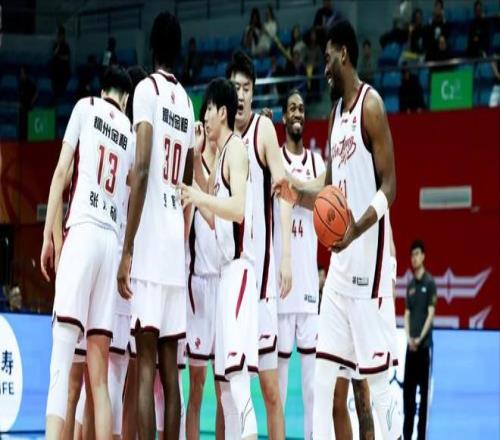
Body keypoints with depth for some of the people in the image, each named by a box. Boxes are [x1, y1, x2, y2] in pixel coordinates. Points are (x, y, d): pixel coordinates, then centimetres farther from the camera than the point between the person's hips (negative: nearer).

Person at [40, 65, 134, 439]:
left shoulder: (86, 107, 9)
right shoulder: (131, 132, 21)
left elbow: (62, 172, 1)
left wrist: (48, 235, 3)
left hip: (83, 232, -4)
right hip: (114, 241, 4)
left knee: (61, 361, -13)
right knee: (100, 375, 6)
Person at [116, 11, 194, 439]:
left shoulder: (147, 89, -4)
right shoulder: (186, 101, 16)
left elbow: (142, 168, -14)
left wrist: (127, 250, -15)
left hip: (149, 243, -6)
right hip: (176, 243, 6)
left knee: (147, 363, -8)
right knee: (169, 365, 8)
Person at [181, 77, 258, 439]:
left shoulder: (236, 149, -8)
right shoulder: (221, 155, 21)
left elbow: (238, 209, -22)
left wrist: (201, 196, -23)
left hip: (240, 266, -10)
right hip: (227, 267, 10)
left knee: (236, 363, -19)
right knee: (225, 371, 9)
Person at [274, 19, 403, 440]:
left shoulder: (370, 104, -8)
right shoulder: (337, 113, 18)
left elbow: (389, 187, -14)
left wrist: (358, 228, -27)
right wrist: (298, 196, 7)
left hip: (369, 260, -9)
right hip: (339, 264, 9)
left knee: (378, 382, -7)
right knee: (322, 380, 7)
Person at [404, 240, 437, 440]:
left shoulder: (430, 283, -5)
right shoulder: (410, 285, 13)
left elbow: (431, 313, -10)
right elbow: (407, 313, 11)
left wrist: (420, 338, -17)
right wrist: (408, 338, -3)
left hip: (424, 344, -6)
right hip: (411, 345, 6)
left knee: (424, 390, -3)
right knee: (407, 390, 7)